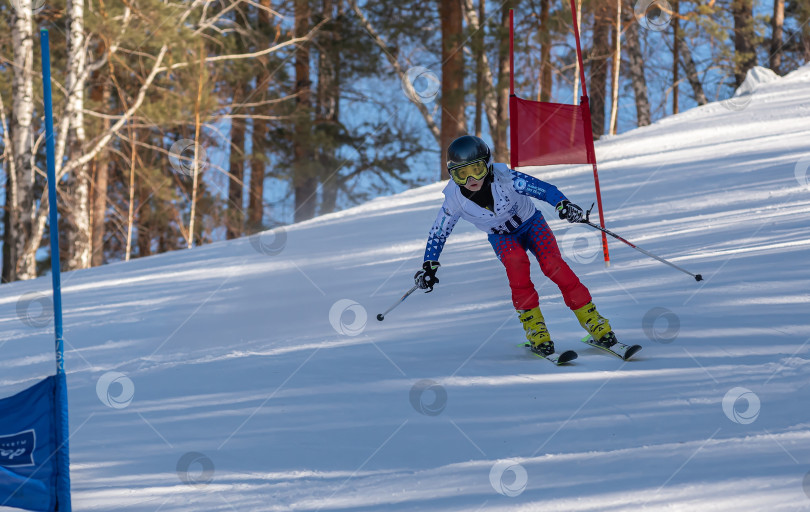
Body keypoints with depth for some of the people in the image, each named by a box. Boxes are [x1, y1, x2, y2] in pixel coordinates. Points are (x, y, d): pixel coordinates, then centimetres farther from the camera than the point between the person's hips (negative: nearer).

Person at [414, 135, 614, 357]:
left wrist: (563, 204, -49)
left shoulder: (504, 178, -30)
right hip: (502, 237, 1)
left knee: (552, 264, -26)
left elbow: (544, 189, -31)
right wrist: (429, 266, -13)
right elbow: (438, 234, -8)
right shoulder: (455, 200, -22)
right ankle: (532, 323, -24)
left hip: (531, 223, -1)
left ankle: (591, 318, -17)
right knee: (516, 261, -33)